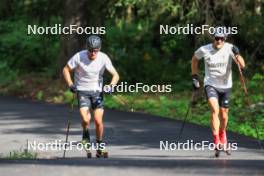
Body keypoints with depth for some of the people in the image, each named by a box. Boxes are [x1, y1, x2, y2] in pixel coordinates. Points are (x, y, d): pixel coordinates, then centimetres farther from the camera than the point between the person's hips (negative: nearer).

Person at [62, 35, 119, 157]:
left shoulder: (103, 58, -12)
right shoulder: (79, 57, -16)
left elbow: (115, 75, -8)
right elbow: (66, 70, -4)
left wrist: (111, 85, -27)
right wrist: (70, 84, -16)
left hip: (97, 91, 1)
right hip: (82, 91, -1)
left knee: (98, 121, -11)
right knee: (86, 120, -21)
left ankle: (99, 144, 13)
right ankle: (85, 135, 12)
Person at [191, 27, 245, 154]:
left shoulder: (229, 49, -11)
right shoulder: (204, 50, -10)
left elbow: (242, 66, -16)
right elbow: (194, 59, 12)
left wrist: (237, 54, -33)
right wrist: (194, 77, 9)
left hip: (226, 86, 2)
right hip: (210, 85, -2)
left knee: (224, 115, 11)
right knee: (215, 109, -24)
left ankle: (222, 134, 42)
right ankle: (216, 140, -27)